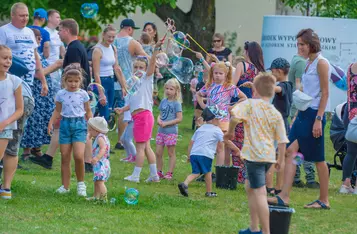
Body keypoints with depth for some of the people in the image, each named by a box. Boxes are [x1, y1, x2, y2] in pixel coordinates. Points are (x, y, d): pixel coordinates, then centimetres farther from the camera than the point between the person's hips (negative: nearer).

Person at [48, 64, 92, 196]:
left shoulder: (83, 94, 1)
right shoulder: (61, 94, 4)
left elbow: (88, 112, 8)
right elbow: (57, 111, 11)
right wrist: (51, 123, -2)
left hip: (79, 125, -2)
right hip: (65, 124, 2)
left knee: (78, 156, -16)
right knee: (65, 157, 3)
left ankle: (81, 183, 2)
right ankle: (65, 186, 12)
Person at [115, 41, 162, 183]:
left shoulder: (146, 78, -3)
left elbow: (152, 64, -20)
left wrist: (156, 50, -32)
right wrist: (123, 109, 20)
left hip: (143, 115, -9)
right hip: (138, 116, 9)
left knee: (140, 146, -5)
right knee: (146, 146, 11)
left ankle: (135, 175, -2)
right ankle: (154, 175, 15)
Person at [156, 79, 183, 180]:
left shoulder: (176, 103, -8)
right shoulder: (163, 101, 10)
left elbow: (179, 118, -12)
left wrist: (166, 123, -16)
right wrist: (159, 120, -6)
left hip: (171, 131, -6)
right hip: (161, 131, 6)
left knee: (171, 153, 3)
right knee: (158, 153, 6)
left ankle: (170, 173, 8)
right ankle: (159, 172, 16)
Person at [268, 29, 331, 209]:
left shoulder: (321, 63, -11)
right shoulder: (308, 63, 14)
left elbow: (325, 93, -14)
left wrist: (318, 120, -19)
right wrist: (297, 116, 18)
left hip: (314, 114, -9)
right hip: (303, 114, 9)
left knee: (318, 159, 0)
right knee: (290, 152, -1)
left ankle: (324, 200, 10)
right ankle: (284, 196, -4)